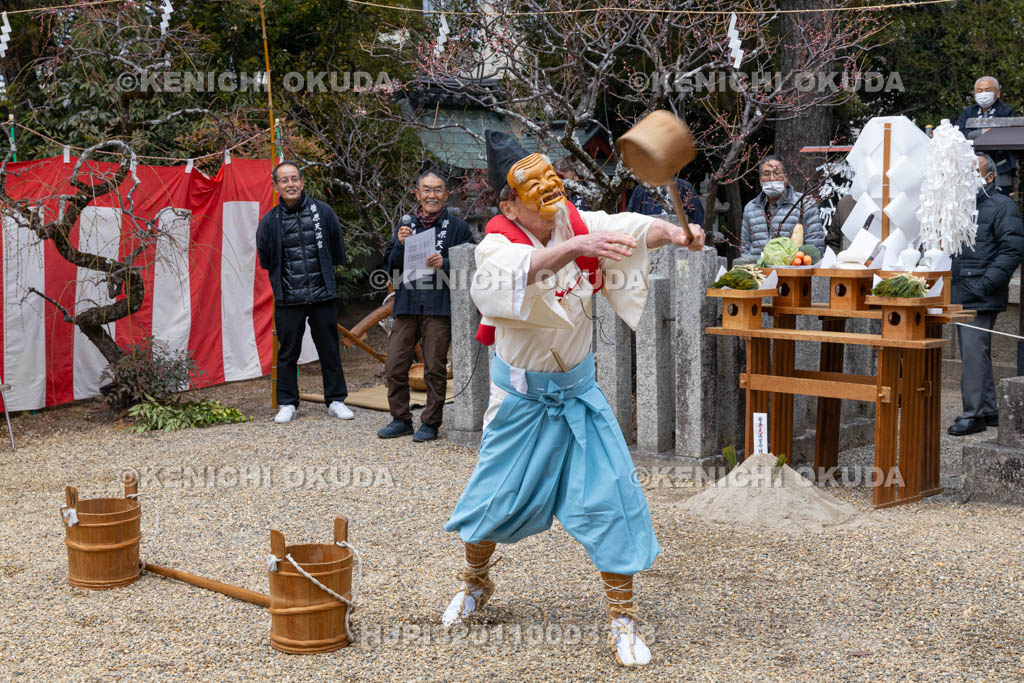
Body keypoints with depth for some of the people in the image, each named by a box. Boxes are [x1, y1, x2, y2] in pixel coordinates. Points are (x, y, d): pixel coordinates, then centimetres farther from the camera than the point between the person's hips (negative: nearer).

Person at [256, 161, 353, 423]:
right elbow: (265, 259, 13)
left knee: (329, 350, 7)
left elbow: (337, 251, 12)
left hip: (323, 295, 0)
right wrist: (281, 283, 12)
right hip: (288, 299, 0)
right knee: (288, 353, 6)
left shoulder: (323, 212, 1)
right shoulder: (270, 221, 0)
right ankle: (287, 404, 17)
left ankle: (335, 400, 19)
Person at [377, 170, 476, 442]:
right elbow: (390, 267, 13)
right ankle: (401, 420, 15)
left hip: (439, 307, -4)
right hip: (407, 306, 4)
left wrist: (445, 263, -15)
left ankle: (430, 423, 10)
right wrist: (400, 245, -4)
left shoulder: (457, 227, 3)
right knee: (394, 367, 2)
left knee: (435, 368, -1)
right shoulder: (405, 227, 15)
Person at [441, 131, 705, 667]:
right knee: (495, 496, 9)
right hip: (522, 396, -2)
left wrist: (676, 234, -41)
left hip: (578, 391, 3)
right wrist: (579, 245, -58)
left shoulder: (577, 223, -7)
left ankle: (621, 619, 8)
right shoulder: (496, 246, -19)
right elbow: (527, 269, -42)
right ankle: (475, 583, 39)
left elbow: (634, 229, -20)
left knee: (611, 499, -4)